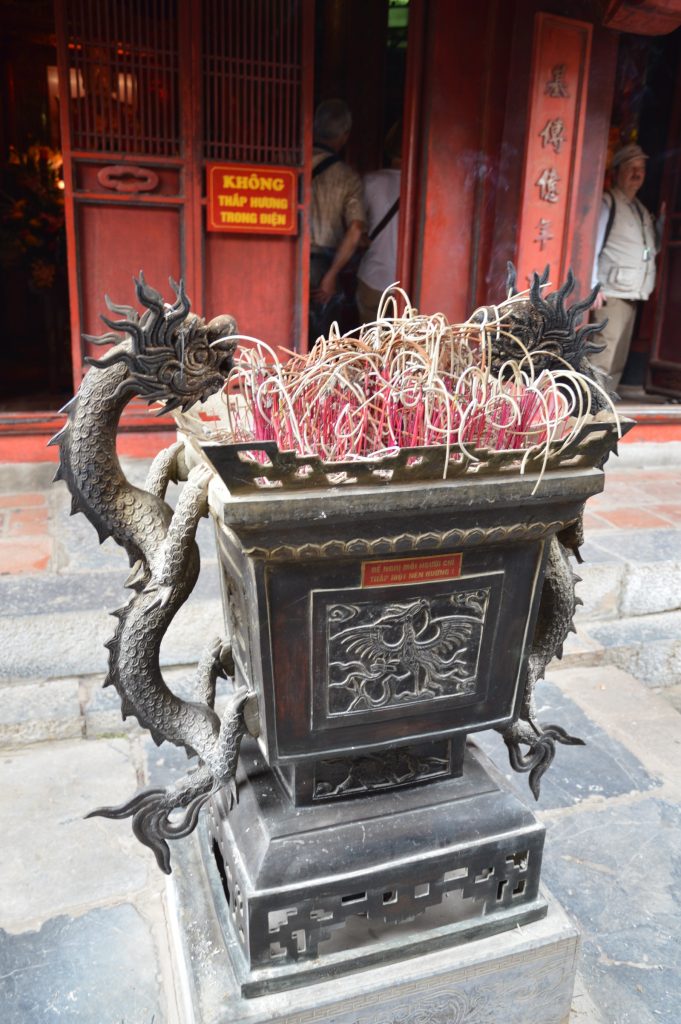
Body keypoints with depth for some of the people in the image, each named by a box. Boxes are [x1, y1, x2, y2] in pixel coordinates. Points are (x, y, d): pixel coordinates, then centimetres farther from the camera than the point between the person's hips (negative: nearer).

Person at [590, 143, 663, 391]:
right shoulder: (607, 202, -1)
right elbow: (592, 247, -9)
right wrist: (593, 287, -18)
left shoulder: (641, 209, 21)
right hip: (611, 294, -8)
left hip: (633, 295, 8)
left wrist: (663, 221, 8)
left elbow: (652, 248, 22)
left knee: (618, 362, 7)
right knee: (603, 359, -15)